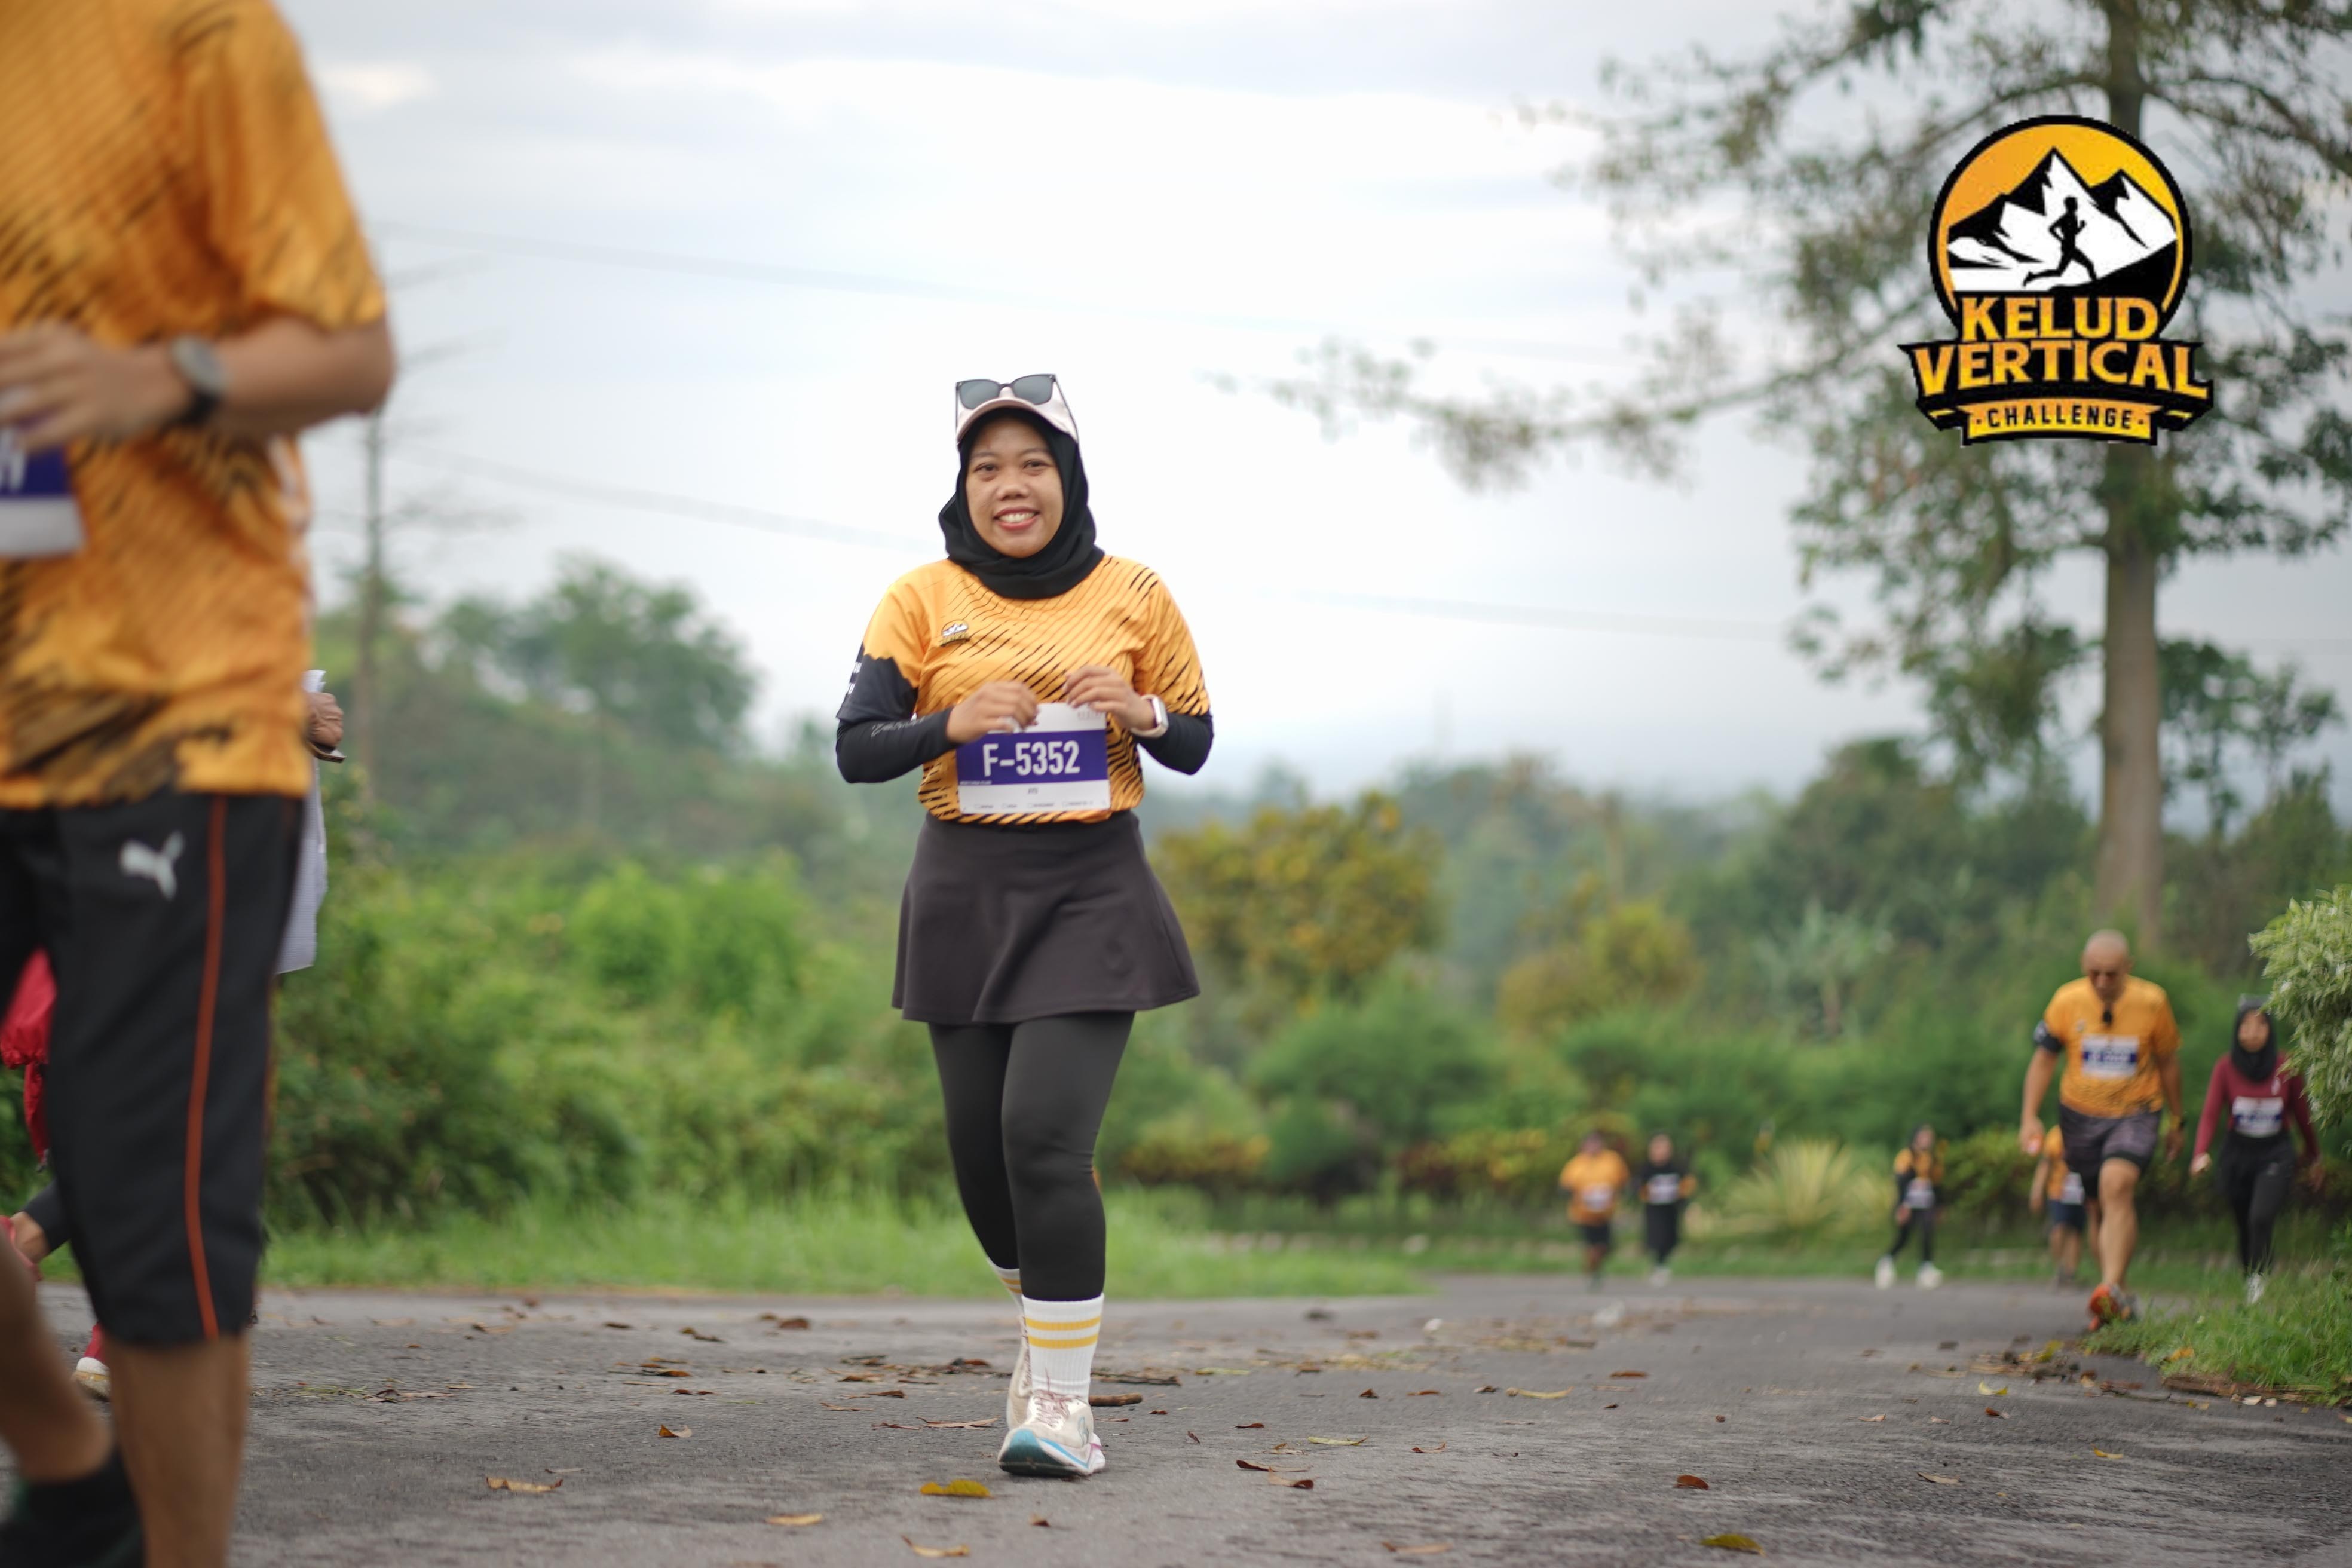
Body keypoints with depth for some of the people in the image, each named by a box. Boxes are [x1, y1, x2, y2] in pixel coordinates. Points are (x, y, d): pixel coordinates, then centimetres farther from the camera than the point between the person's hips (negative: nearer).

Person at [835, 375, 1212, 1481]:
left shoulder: (1132, 597, 3)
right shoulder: (923, 600, 3)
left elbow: (1196, 746, 10)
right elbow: (855, 749, -2)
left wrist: (1141, 712, -11)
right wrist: (952, 723, -19)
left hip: (1091, 890, -2)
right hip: (966, 891, 2)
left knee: (1045, 1132, -16)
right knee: (981, 1145, 6)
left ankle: (1060, 1398, -11)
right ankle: (1053, 1323, 36)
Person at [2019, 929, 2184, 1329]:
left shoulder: (2152, 1003, -7)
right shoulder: (2067, 1001, -6)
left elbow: (2168, 1063, 7)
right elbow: (2044, 1059, 4)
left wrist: (2176, 1122, 15)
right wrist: (2029, 1117, -5)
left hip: (2134, 1113, -2)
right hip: (2081, 1115, 2)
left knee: (2117, 1186, -25)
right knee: (2107, 1206, 7)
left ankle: (2112, 1288, -35)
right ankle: (2121, 1298, 21)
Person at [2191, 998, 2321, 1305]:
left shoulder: (2287, 1069, -6)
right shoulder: (2226, 1068, -6)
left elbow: (2302, 1115, 6)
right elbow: (2210, 1114, -13)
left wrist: (2313, 1158, 16)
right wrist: (2202, 1153, -29)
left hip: (2276, 1155, -2)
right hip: (2237, 1153, 2)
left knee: (2260, 1218, -20)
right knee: (2244, 1225, 9)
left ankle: (2259, 1278, -3)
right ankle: (2249, 1279, 25)